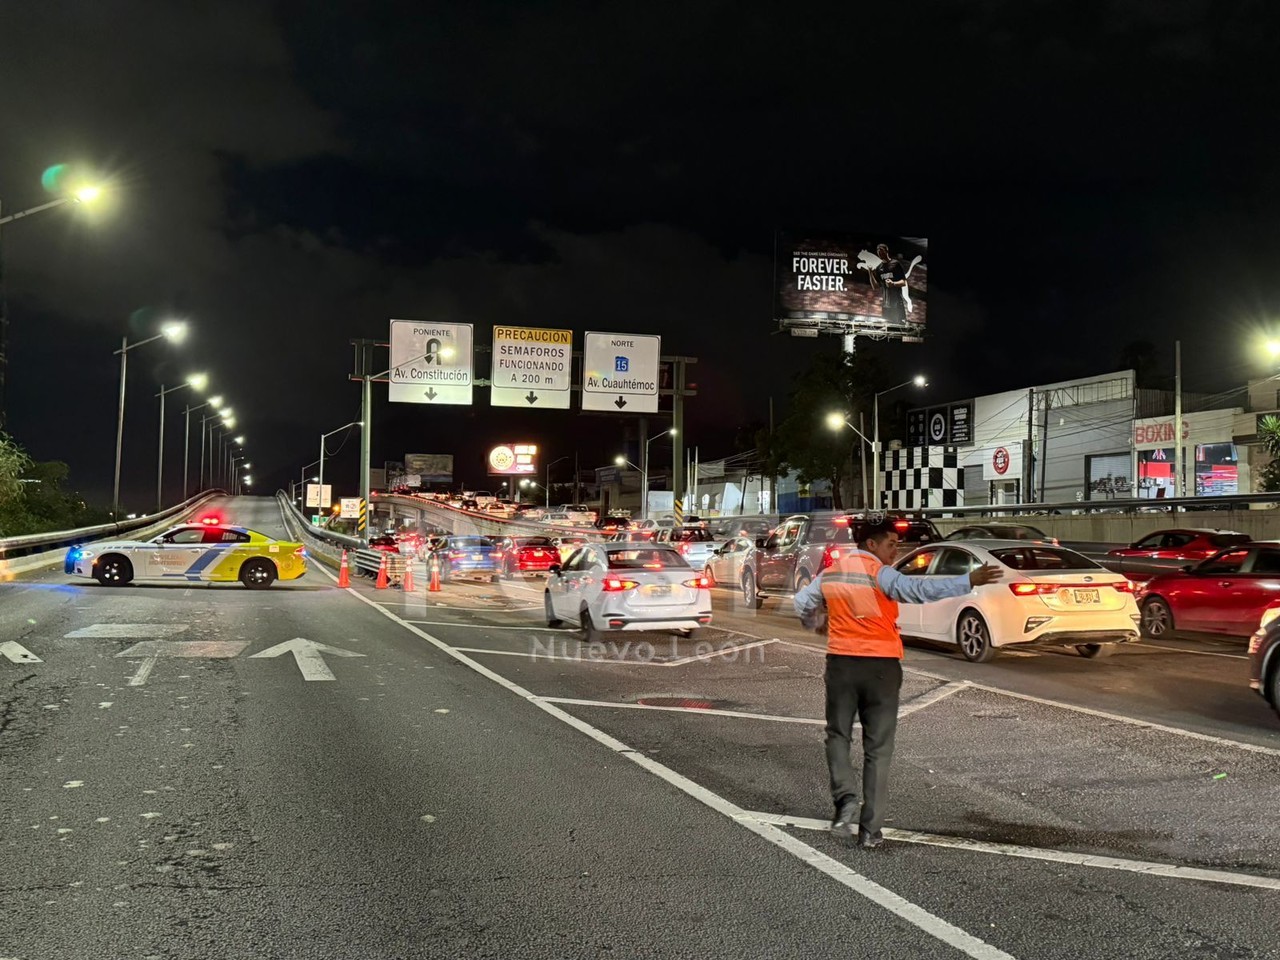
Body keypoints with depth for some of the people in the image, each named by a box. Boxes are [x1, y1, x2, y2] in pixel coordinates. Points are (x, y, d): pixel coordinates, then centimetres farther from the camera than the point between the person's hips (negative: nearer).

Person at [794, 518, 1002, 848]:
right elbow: (919, 589, -27)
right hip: (881, 666, -4)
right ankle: (870, 829, 5)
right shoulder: (880, 574, -12)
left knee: (838, 735, 19)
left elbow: (803, 603, 17)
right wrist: (969, 581, -32)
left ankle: (846, 799, -3)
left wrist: (813, 623, 39)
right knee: (878, 748, 5)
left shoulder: (830, 574, 6)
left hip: (840, 663, 4)